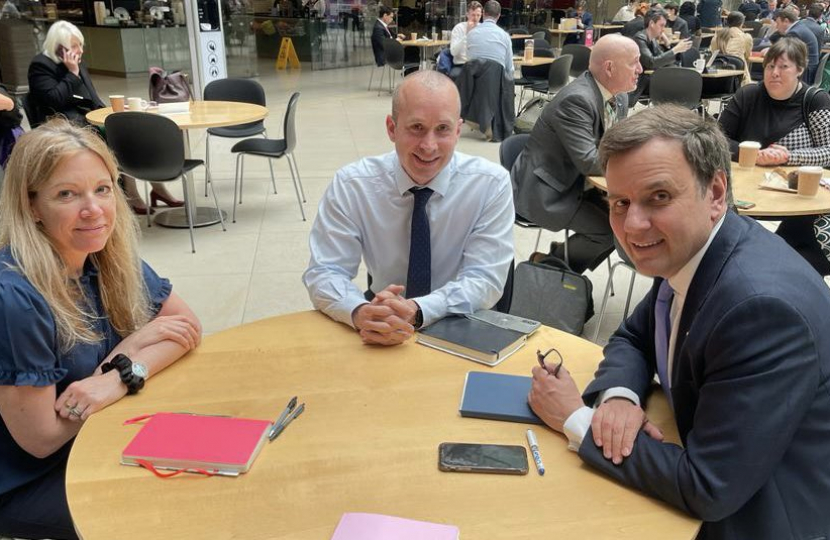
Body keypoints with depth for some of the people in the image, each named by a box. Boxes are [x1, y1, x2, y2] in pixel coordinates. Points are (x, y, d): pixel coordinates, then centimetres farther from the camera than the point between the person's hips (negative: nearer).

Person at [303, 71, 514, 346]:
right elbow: (324, 272, -9)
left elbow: (484, 279, -13)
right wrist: (360, 312, -31)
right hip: (382, 336, 2)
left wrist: (416, 311, -30)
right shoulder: (351, 184, -9)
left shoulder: (491, 184, -10)